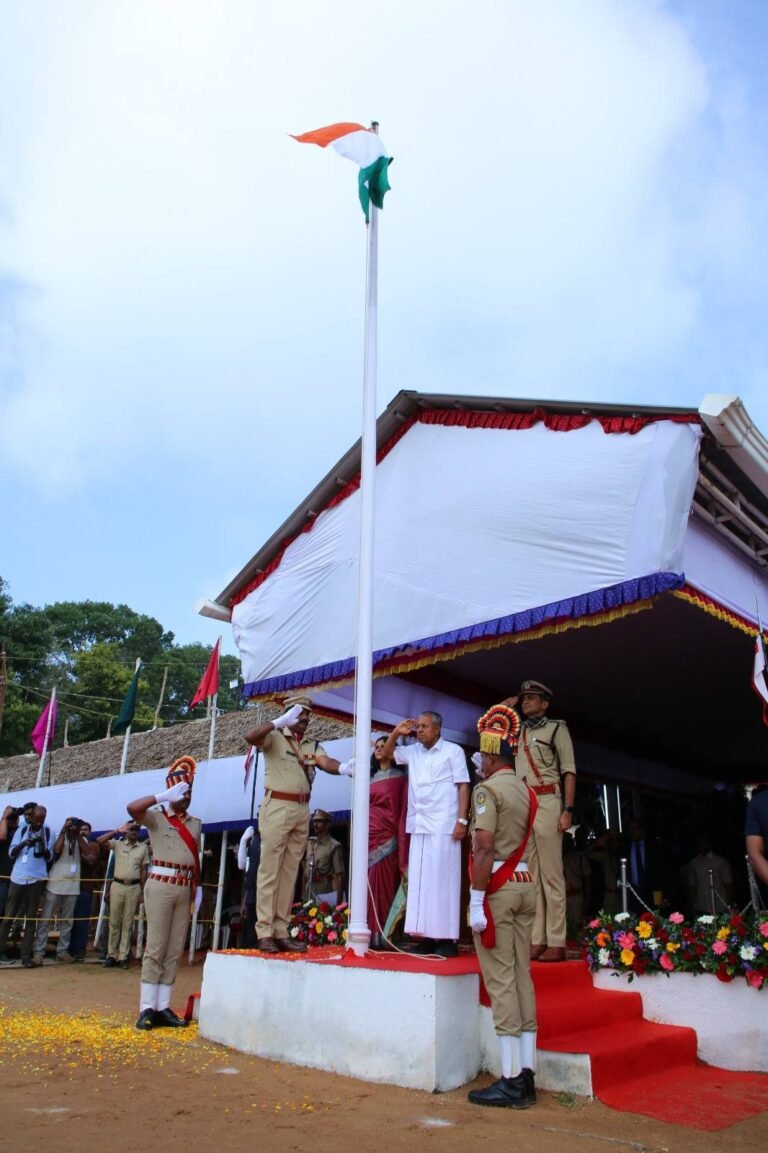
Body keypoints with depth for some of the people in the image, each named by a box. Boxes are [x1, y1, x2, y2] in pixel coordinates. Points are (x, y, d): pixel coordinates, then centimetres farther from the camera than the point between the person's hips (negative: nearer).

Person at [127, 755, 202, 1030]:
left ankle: (163, 1007, 10)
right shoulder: (157, 818, 0)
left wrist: (197, 887, 10)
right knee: (155, 947, -5)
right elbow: (132, 808, -20)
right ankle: (147, 1008, 0)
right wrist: (163, 797, -20)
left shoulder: (196, 823, 14)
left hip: (185, 889, 5)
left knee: (175, 950, 6)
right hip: (161, 885, -5)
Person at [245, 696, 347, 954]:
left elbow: (326, 763, -7)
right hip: (277, 807, -5)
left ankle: (281, 932, 15)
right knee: (270, 871, -2)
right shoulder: (275, 737, -1)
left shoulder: (313, 745, 12)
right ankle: (264, 933, 2)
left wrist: (343, 768, -28)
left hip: (302, 811, 6)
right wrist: (280, 721, -24)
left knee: (290, 873, 9)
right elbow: (250, 737, -21)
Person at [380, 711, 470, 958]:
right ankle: (427, 937, 11)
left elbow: (463, 786, -5)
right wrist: (395, 733, 7)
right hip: (418, 827, 6)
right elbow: (386, 754, 23)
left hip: (444, 827, -6)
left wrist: (462, 820, -12)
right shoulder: (413, 751, 12)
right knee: (420, 881, 5)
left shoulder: (453, 751, -2)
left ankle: (447, 938, 1)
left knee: (442, 880, -4)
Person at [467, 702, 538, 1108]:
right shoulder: (528, 792, 13)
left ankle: (511, 1081, 0)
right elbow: (528, 842, 12)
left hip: (497, 885, -8)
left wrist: (476, 901, -17)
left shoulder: (487, 789, -11)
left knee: (500, 980, -4)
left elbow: (484, 849, -18)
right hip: (525, 884, 8)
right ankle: (526, 1075, 14)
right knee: (522, 976, 9)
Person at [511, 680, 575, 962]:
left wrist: (568, 809, -10)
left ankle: (556, 942, -4)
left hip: (546, 803, -5)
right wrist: (504, 707, 20)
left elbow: (568, 771, 0)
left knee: (551, 874, -6)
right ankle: (536, 940, 7)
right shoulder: (518, 732, 20)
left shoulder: (557, 728, 6)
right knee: (529, 875, 4)